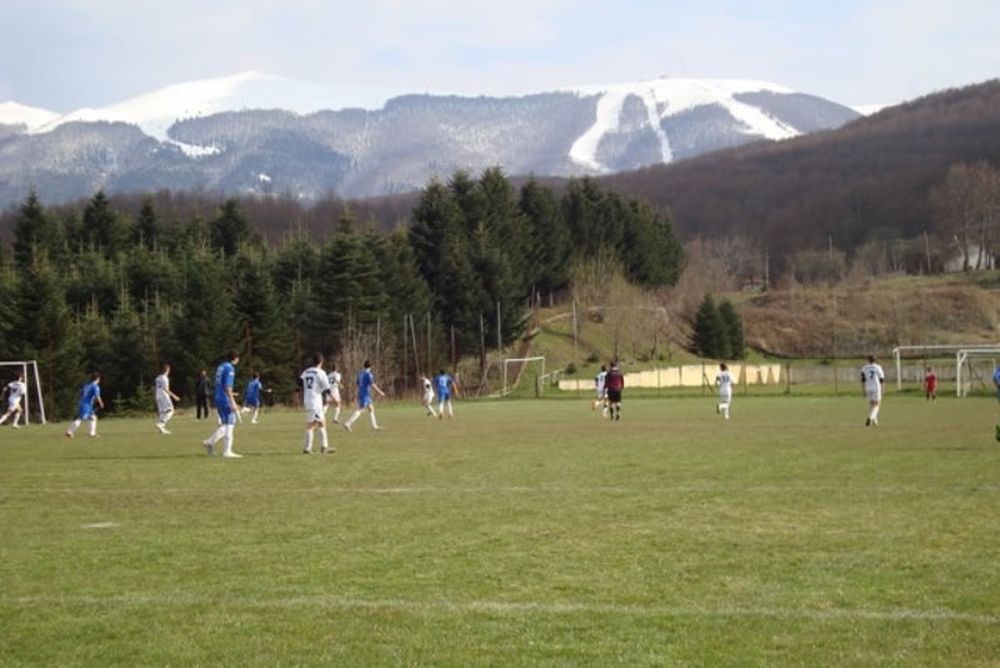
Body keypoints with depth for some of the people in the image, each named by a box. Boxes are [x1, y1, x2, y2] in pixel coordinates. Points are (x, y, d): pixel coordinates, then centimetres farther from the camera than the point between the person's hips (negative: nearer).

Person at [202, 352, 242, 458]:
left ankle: (210, 442, 8)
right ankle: (227, 451, -2)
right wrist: (232, 402, -21)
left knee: (225, 425, 16)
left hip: (218, 399, 9)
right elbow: (227, 387, -20)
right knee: (229, 424, -3)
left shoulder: (221, 367, 15)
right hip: (225, 400, -9)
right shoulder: (230, 368, -12)